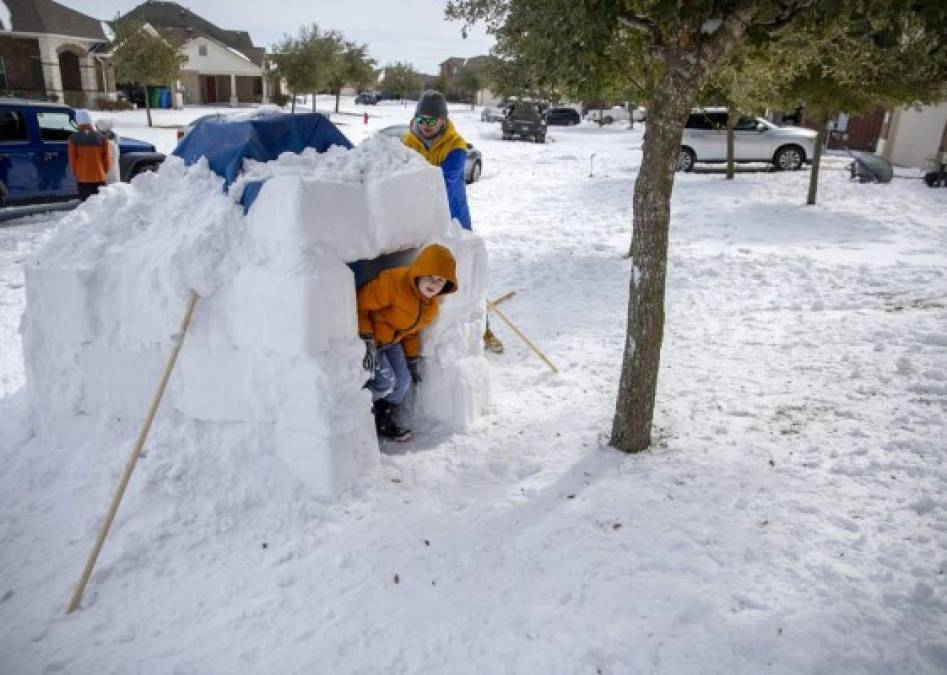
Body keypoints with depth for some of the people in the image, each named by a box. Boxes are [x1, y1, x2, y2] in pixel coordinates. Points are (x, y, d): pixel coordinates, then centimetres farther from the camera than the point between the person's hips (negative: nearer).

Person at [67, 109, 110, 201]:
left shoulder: (74, 138, -3)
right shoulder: (101, 137, 0)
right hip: (99, 177, 1)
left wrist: (75, 173, 14)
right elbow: (106, 158, 2)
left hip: (82, 177, -1)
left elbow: (72, 159, -1)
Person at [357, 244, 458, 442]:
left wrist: (413, 359, 12)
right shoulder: (393, 283, -33)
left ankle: (383, 423, 27)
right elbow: (360, 305, -28)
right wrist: (367, 341, -32)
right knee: (385, 381, -14)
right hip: (369, 338, -8)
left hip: (391, 341, 8)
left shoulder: (431, 303, -5)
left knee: (404, 381, 5)